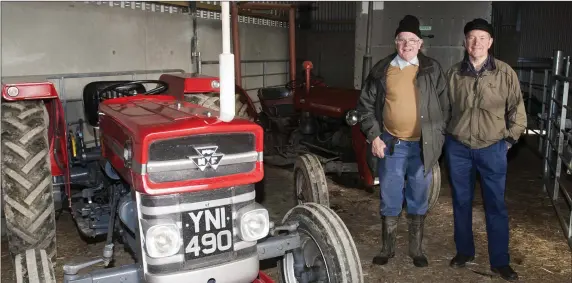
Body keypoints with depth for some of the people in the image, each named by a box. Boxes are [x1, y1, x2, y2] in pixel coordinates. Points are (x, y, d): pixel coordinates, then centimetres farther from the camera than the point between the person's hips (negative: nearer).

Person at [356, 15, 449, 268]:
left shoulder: (432, 70, 1)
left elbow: (444, 106, 5)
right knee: (390, 199, 8)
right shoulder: (381, 70, 0)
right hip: (390, 144, 0)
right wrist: (373, 136, -4)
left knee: (418, 200, 11)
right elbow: (366, 104, 4)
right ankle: (387, 248, 24)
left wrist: (438, 138, -2)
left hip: (422, 146, 0)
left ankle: (416, 249, 26)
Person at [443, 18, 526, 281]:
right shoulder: (454, 73, 1)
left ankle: (499, 261, 17)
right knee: (461, 202, 12)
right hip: (458, 148, 2)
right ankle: (464, 251, 28)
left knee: (496, 205, 4)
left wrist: (509, 139, 0)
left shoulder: (505, 72, -4)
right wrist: (447, 136, 6)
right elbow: (444, 107, 10)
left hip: (492, 149, -1)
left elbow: (517, 110, 2)